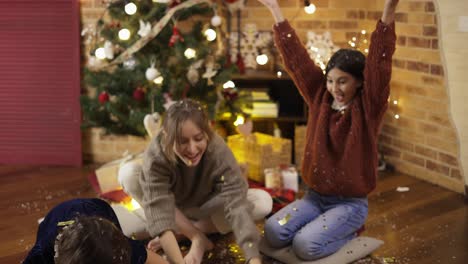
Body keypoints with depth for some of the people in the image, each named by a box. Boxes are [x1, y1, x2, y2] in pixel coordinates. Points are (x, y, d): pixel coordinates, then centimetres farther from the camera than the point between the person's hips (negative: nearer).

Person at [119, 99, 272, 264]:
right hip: (173, 207, 0)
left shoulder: (218, 151, -33)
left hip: (205, 207, 0)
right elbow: (159, 210, -44)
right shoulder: (156, 156, -34)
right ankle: (198, 238, -20)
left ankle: (180, 232, -18)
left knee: (263, 201, -26)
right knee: (128, 176, -29)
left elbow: (236, 203, -41)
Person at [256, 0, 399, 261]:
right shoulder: (320, 98, 1)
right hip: (315, 197, 5)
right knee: (273, 232, -14)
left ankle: (348, 231, 7)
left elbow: (379, 63, -25)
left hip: (351, 203, -5)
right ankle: (324, 224, 12)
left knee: (306, 245, -23)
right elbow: (296, 58, 1)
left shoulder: (368, 108, -11)